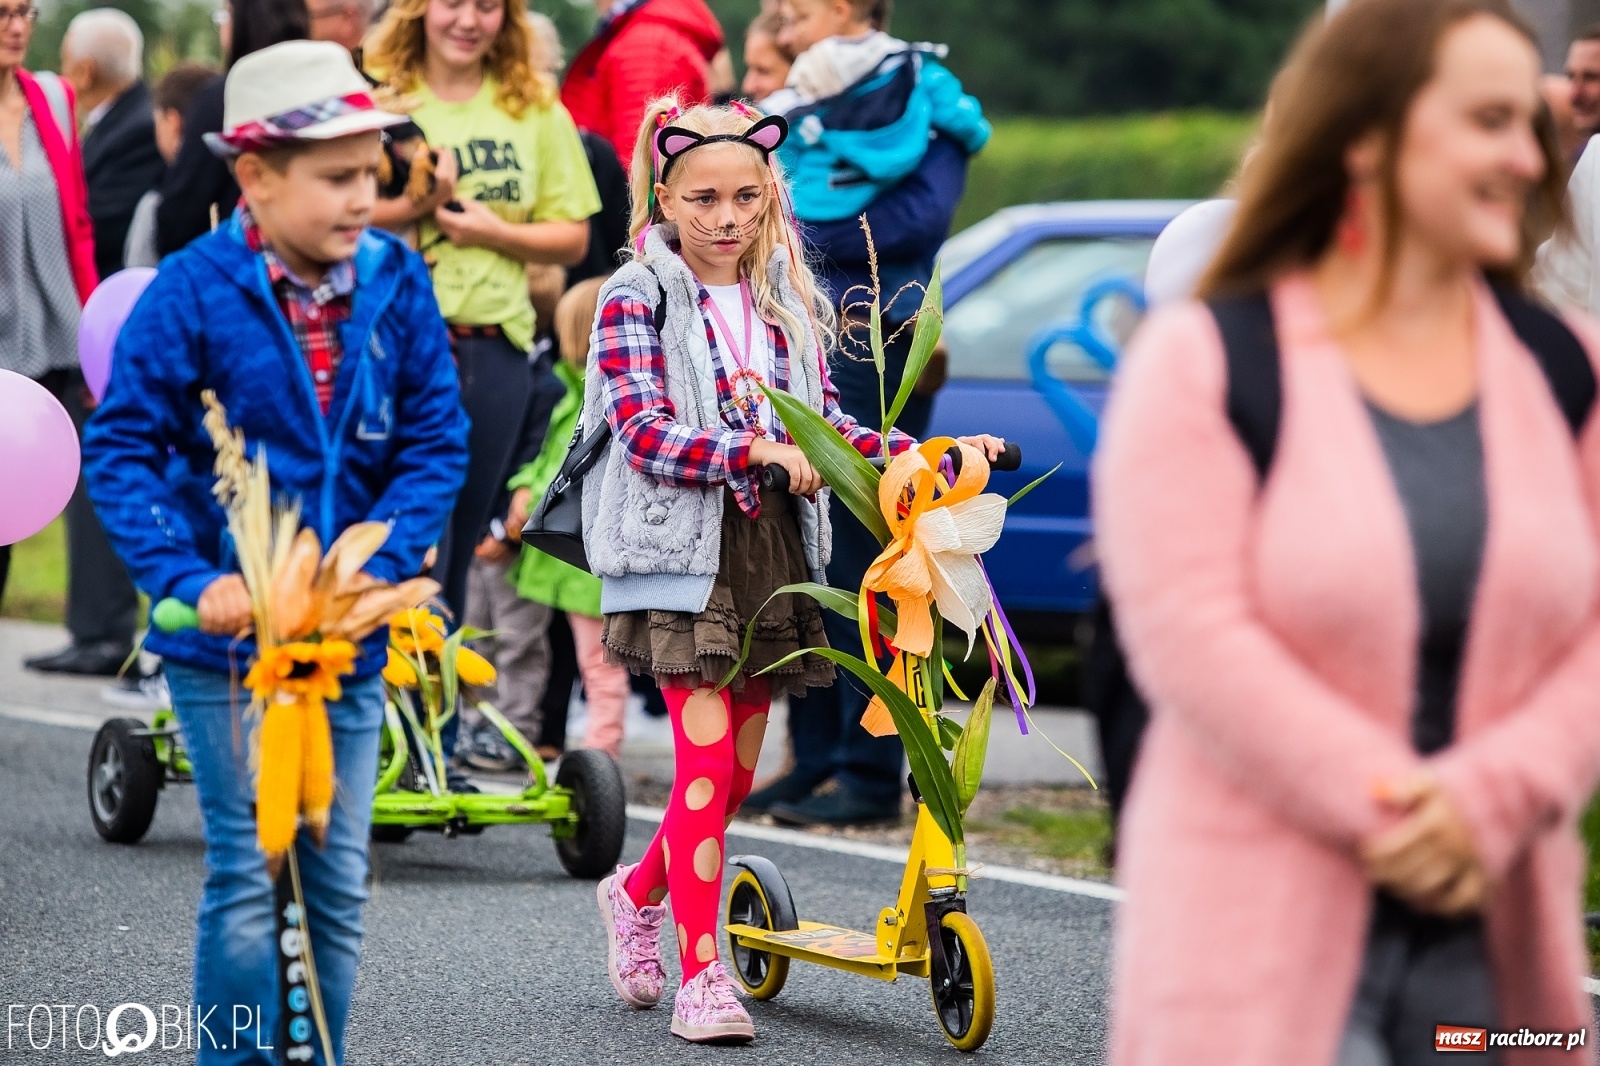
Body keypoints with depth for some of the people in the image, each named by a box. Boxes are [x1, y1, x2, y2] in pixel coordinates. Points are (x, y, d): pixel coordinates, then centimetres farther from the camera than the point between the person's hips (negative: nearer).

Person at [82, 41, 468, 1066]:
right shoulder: (194, 291, -11)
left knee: (338, 878, 8)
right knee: (248, 874, -2)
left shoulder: (396, 283, -2)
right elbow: (121, 447, -8)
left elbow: (437, 441, 1)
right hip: (228, 633, -3)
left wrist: (377, 565, -11)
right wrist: (189, 578, -18)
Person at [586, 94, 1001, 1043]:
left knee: (738, 771, 10)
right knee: (706, 758, -12)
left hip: (773, 545, 5)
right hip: (682, 546, -5)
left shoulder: (786, 298, 12)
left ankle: (638, 892, 36)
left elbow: (824, 422, 15)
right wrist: (758, 453, -29)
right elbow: (644, 431, -16)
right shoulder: (637, 297, -5)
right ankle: (702, 975, -6)